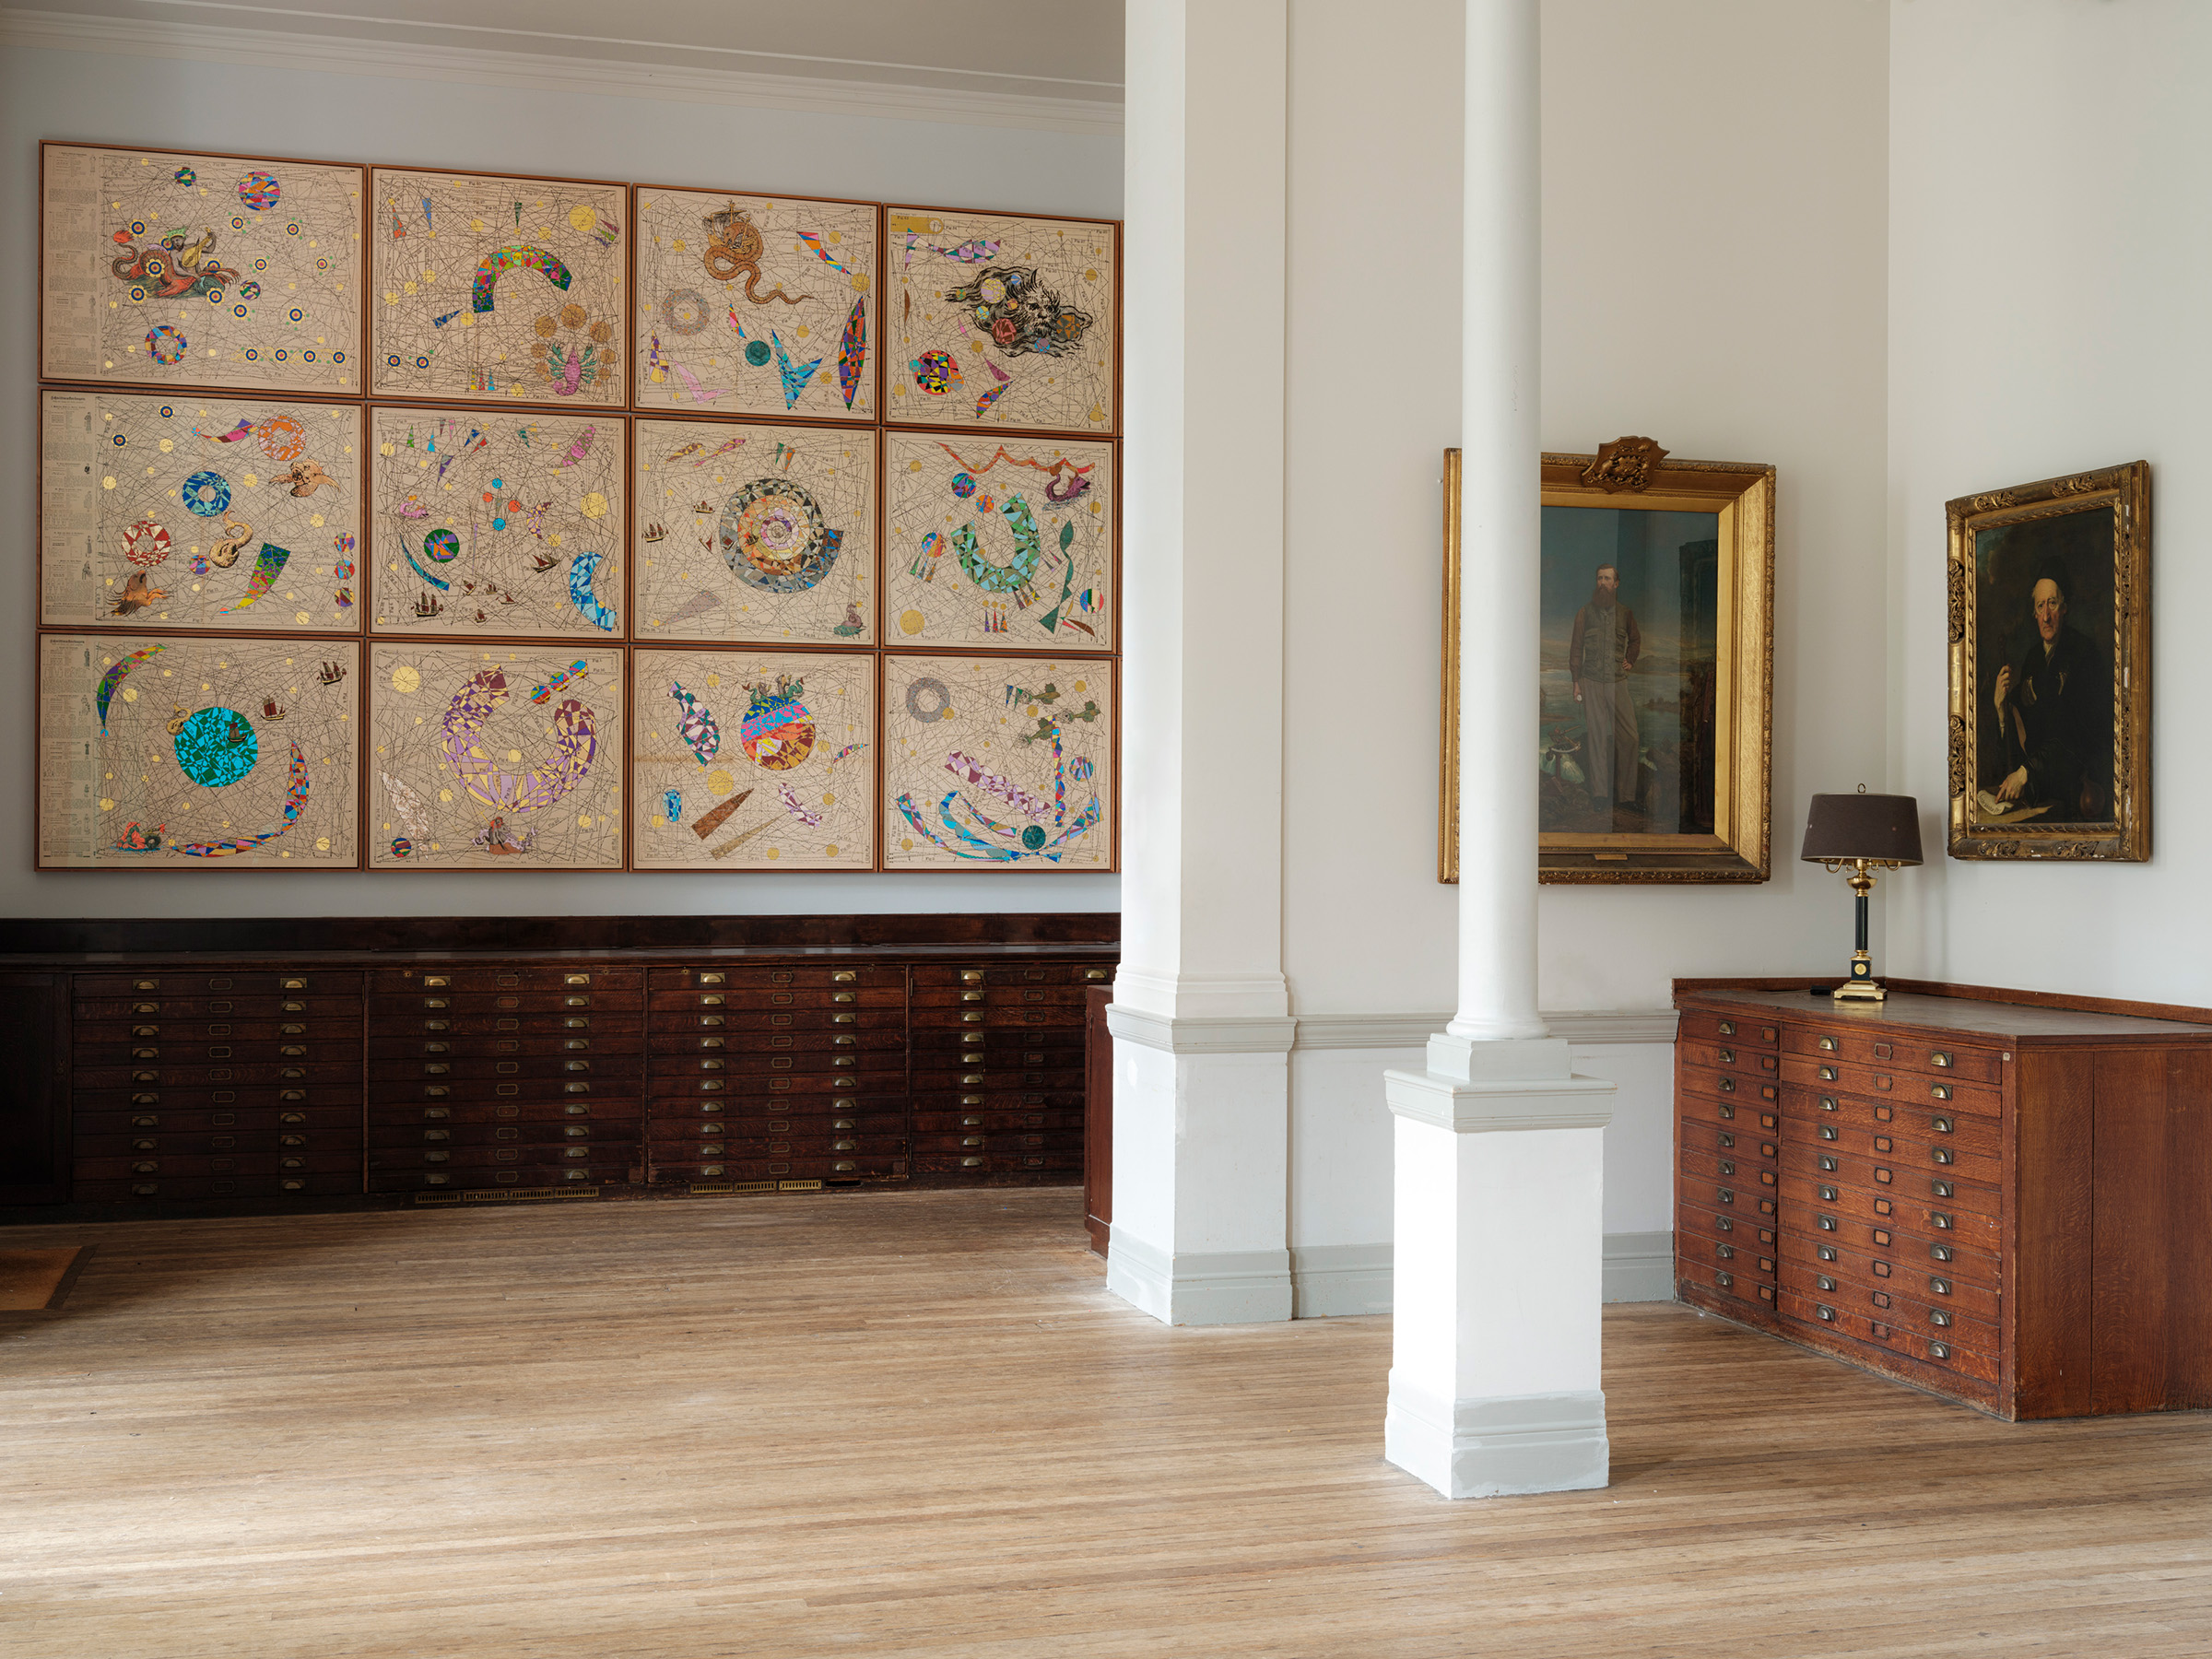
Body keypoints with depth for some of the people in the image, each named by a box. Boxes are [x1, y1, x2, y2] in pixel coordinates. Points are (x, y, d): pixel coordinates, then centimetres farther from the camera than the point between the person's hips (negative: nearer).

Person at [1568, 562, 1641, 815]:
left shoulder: (1625, 613, 11)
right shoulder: (1586, 612, 7)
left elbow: (1635, 639, 28)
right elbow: (1576, 647, 7)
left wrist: (1630, 660, 13)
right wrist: (1576, 680, 2)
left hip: (1618, 680, 1)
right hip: (1592, 681, -1)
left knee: (1628, 736, -4)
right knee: (1596, 735, -4)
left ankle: (1625, 793, 5)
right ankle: (1600, 794, -2)